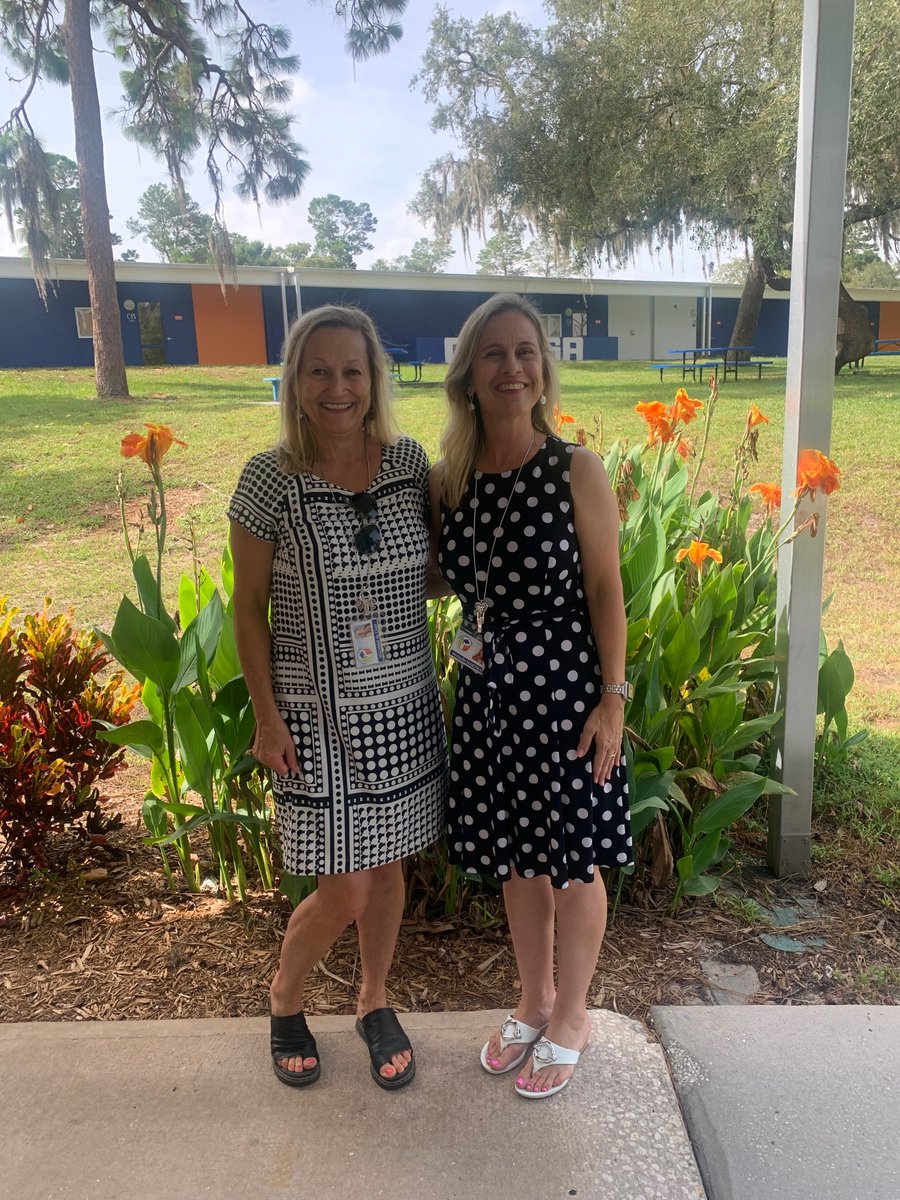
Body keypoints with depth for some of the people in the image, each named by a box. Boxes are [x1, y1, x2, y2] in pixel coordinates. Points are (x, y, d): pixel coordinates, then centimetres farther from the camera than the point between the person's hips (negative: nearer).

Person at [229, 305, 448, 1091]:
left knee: (387, 867, 15)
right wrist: (267, 717, -7)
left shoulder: (411, 463, -1)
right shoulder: (271, 479, -11)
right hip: (318, 718, -3)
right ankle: (284, 1001, 35)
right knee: (342, 890, 3)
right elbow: (250, 606, -5)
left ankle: (374, 1005, 41)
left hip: (404, 709, 4)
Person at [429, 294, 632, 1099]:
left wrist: (612, 699, -12)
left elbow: (605, 588, -9)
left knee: (571, 864, 11)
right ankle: (534, 1003, 42)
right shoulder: (449, 480, 2)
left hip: (564, 686, -4)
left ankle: (571, 1018, 35)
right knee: (513, 859, 19)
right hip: (489, 692, 5)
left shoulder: (577, 471, -9)